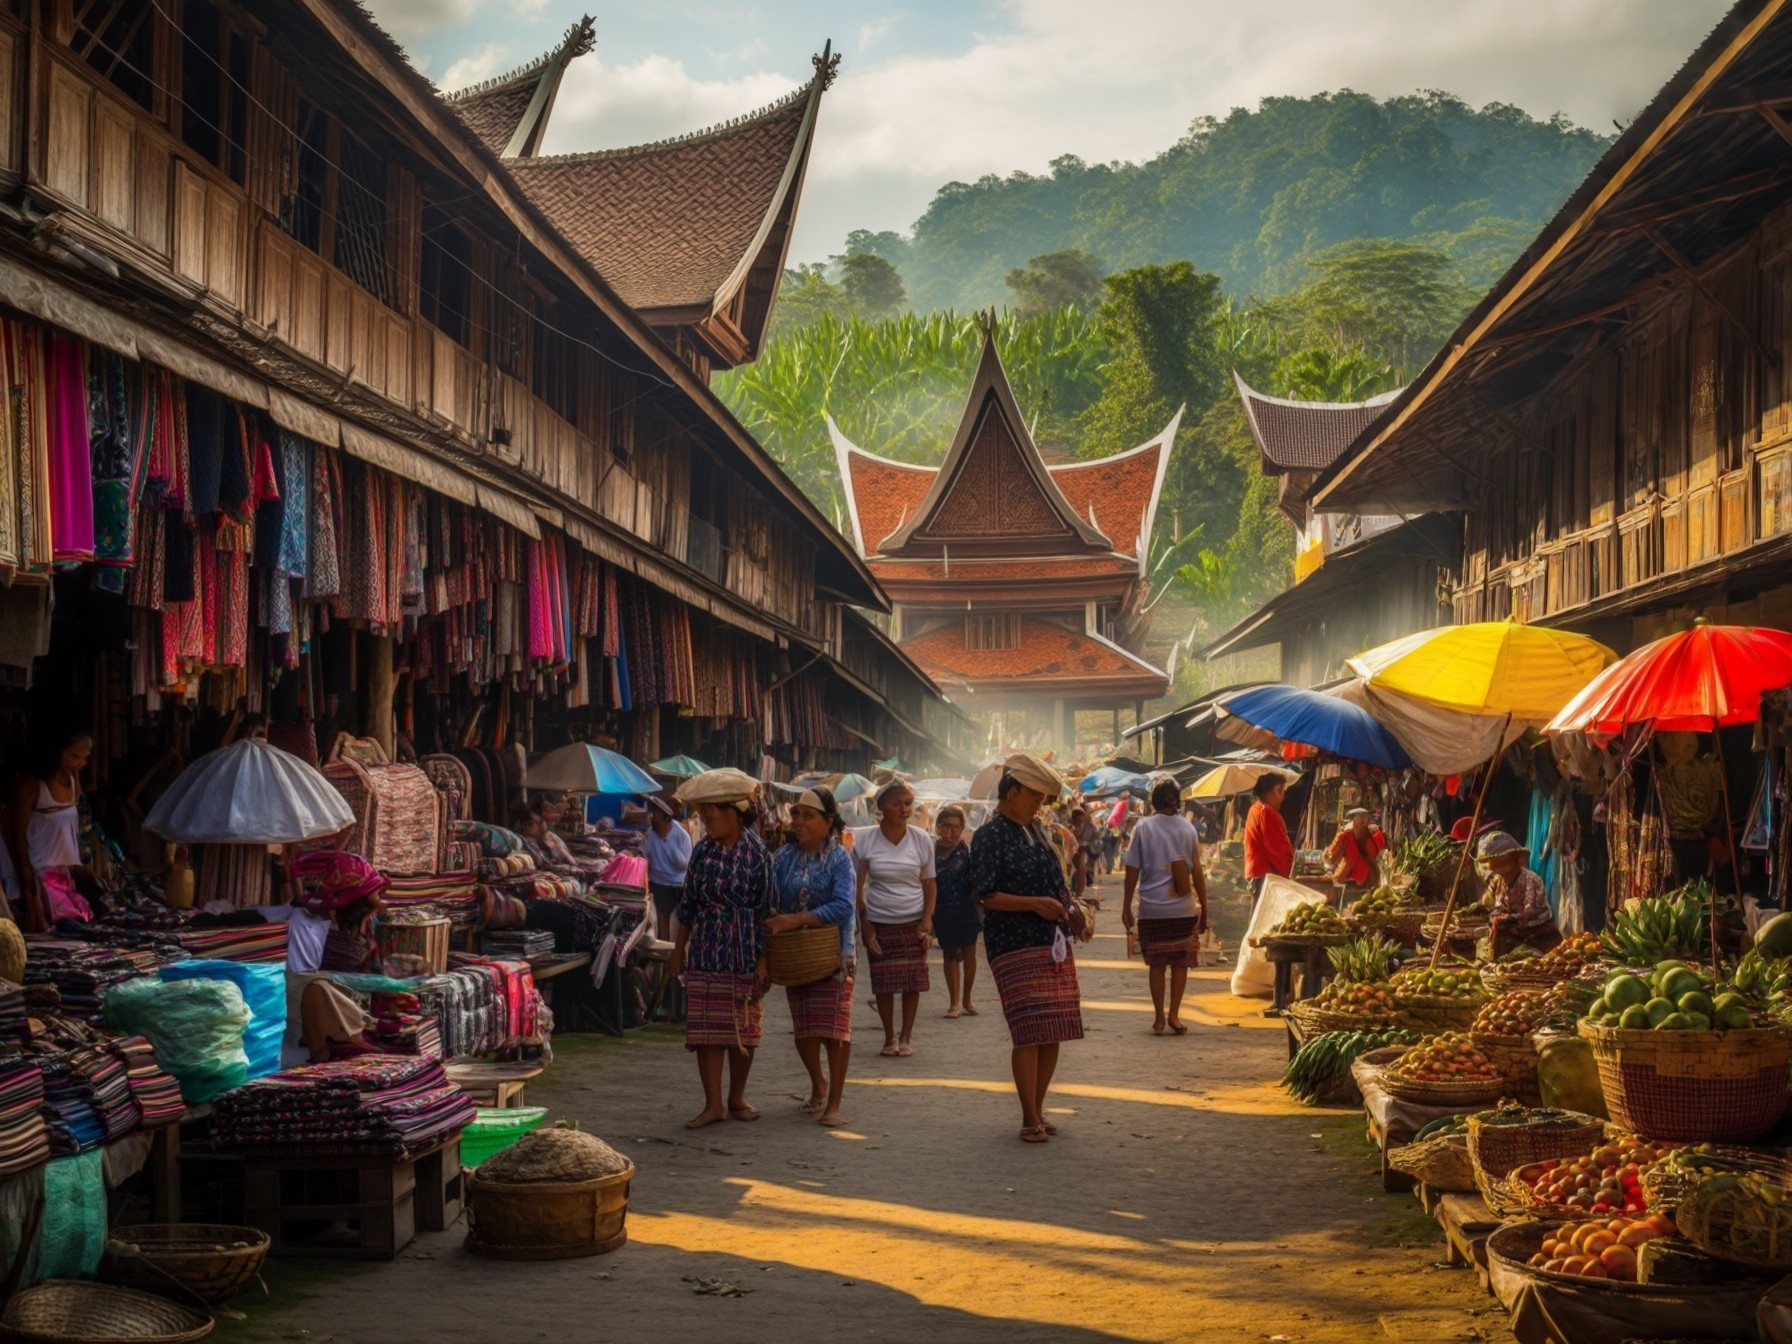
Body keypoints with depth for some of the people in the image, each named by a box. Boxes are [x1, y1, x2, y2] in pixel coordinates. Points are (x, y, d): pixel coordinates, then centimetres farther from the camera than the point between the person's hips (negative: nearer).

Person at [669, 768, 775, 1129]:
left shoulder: (757, 853, -8)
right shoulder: (703, 851, 3)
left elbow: (768, 911, -6)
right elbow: (688, 905, 10)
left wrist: (764, 960, -9)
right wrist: (678, 950, 10)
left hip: (744, 955, -3)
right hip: (705, 954, 3)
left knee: (743, 1030, 8)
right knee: (705, 1028, 0)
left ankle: (736, 1099, 22)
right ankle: (713, 1104, 6)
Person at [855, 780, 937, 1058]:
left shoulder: (921, 839, 0)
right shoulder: (866, 840, -4)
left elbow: (929, 884, 6)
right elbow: (858, 887, 1)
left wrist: (927, 921, -4)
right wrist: (865, 925, -5)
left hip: (913, 923, 1)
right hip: (879, 924, -1)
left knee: (913, 982, 0)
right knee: (883, 984, 2)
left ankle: (906, 1037, 15)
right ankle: (889, 1038, 17)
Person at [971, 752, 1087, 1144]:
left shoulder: (1036, 829, 15)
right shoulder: (990, 836, -9)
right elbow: (983, 895, -14)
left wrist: (1067, 907, 8)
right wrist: (1034, 903, -19)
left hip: (1054, 942, 8)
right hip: (1015, 947, -8)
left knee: (1055, 1030, 7)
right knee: (1030, 1032, -11)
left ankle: (1038, 1109, 18)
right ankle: (1030, 1118, -3)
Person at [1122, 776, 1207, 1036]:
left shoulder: (1143, 827, -2)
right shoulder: (1187, 828, 2)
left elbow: (1132, 870, -3)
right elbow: (1196, 871, 3)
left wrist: (1127, 905, 4)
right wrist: (1203, 907, 11)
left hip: (1151, 908, -1)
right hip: (1183, 907, 1)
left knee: (1157, 964, 7)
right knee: (1181, 962, 9)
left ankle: (1159, 1018, 7)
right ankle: (1174, 1014, 2)